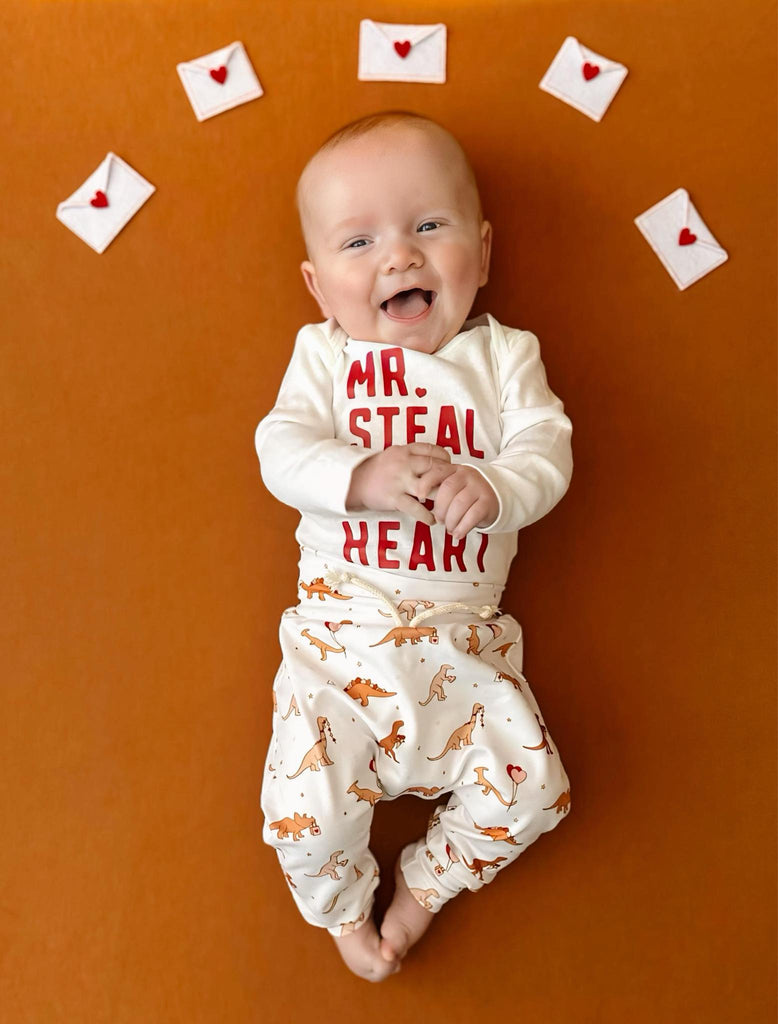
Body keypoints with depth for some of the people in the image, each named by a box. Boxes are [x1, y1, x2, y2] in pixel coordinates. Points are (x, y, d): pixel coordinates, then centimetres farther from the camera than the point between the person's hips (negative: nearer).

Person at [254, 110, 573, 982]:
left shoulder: (505, 354, 5)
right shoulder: (323, 355, 4)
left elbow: (546, 456, -5)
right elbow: (282, 450, -9)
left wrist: (492, 489, -27)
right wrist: (367, 476, -27)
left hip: (462, 638, 1)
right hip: (339, 631, -1)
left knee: (532, 789, -2)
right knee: (307, 808, -9)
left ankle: (425, 882, 26)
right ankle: (345, 903, 26)